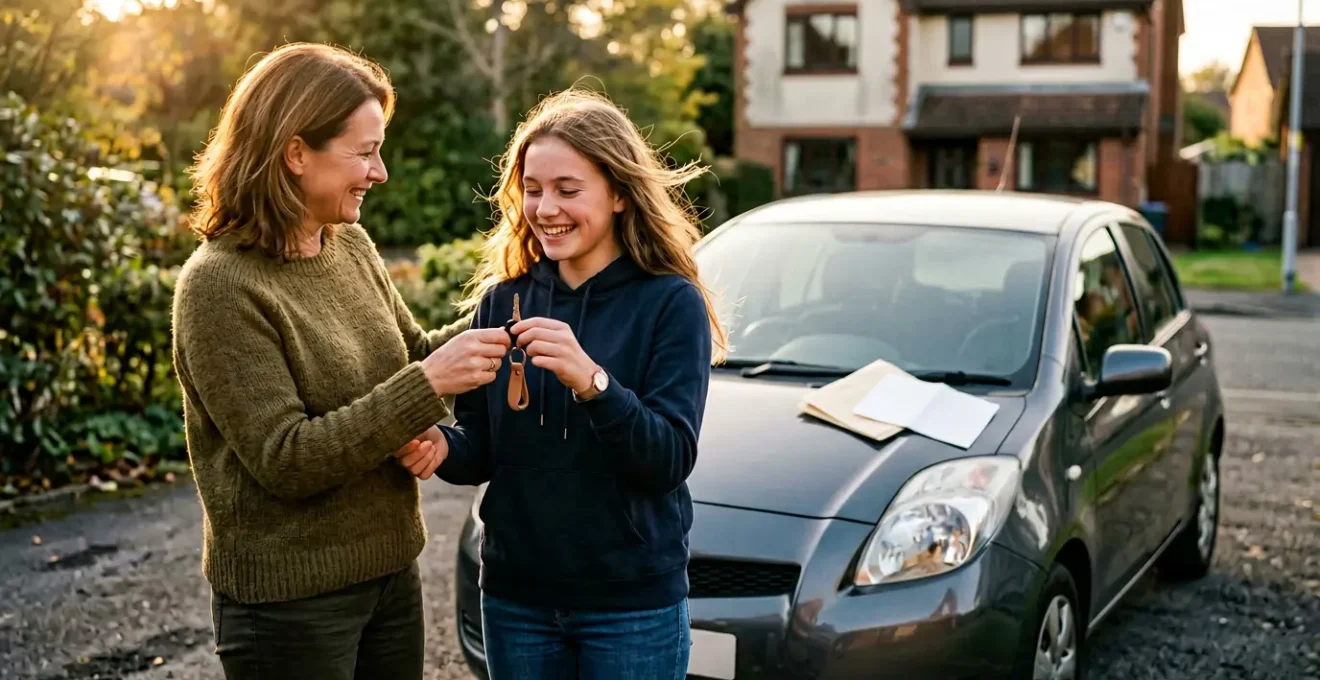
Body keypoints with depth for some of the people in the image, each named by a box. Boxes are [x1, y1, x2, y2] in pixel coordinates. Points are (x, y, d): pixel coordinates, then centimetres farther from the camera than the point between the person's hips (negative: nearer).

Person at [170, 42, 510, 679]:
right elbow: (285, 459, -23)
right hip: (289, 597, -7)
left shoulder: (351, 245, 3)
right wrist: (429, 384, -26)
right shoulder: (219, 286, -19)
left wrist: (493, 324, -4)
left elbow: (408, 352, 16)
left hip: (391, 570, 7)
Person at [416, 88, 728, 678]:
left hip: (634, 604, -3)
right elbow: (482, 446, 4)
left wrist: (591, 380, -31)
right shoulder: (501, 298, 1)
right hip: (514, 597, 3)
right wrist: (443, 446, -17)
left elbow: (671, 460, -17)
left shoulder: (670, 303, -10)